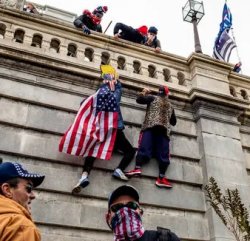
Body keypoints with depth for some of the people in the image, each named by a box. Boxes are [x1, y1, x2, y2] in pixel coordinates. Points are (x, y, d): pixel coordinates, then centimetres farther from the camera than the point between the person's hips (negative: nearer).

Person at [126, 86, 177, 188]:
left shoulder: (153, 98, 16)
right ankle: (161, 178, -14)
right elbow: (174, 122, 33)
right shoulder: (170, 105, 28)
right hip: (164, 130, 2)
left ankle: (137, 168, -34)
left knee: (144, 147, -14)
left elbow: (139, 100, 8)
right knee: (163, 153, -5)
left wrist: (144, 92, 26)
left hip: (150, 126, -2)